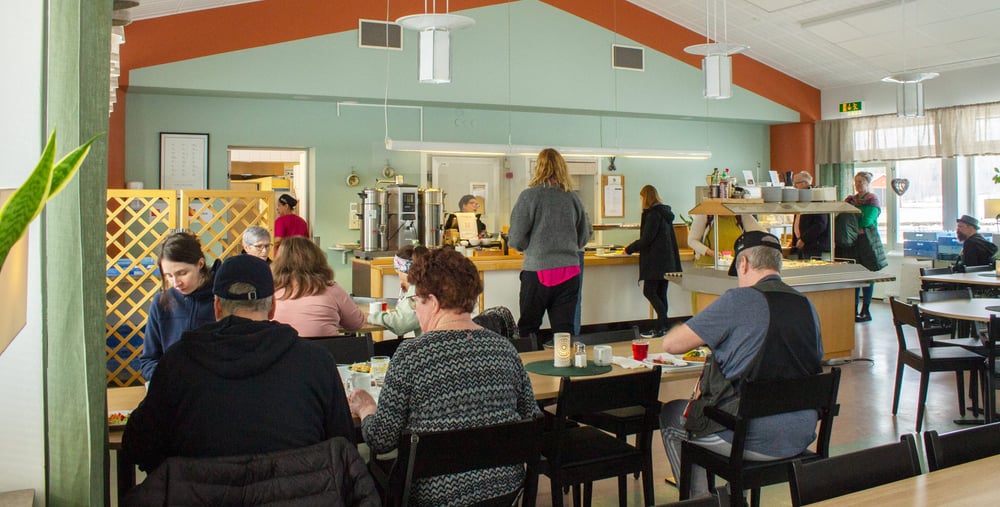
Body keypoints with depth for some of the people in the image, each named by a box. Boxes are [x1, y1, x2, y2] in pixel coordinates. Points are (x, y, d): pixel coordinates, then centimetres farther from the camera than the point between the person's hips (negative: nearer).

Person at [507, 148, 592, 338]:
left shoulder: (529, 196, -8)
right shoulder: (573, 198, 3)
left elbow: (516, 239, -8)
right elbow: (584, 237, 13)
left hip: (537, 271, -3)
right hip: (569, 271, 3)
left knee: (527, 329, 9)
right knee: (564, 330, 8)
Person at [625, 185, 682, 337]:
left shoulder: (653, 214, -13)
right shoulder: (665, 213, 15)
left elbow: (646, 239, -17)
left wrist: (629, 249, -6)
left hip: (655, 260, -9)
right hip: (666, 261, 9)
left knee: (649, 292, -7)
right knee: (660, 294, 10)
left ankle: (662, 324, -11)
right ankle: (661, 327, 11)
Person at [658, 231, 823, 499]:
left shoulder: (738, 301, -17)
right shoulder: (807, 305, 3)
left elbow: (670, 343, -13)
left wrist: (705, 335, 10)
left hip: (756, 441, -7)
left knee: (670, 415, 18)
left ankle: (700, 498, 28)